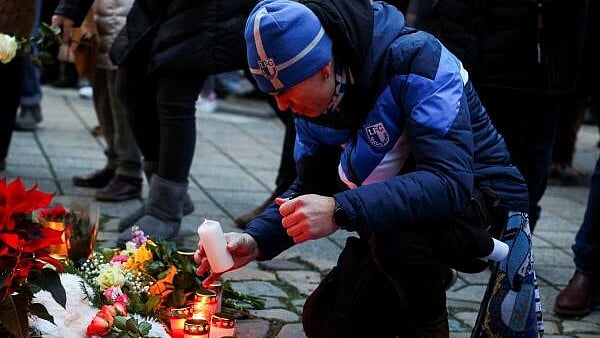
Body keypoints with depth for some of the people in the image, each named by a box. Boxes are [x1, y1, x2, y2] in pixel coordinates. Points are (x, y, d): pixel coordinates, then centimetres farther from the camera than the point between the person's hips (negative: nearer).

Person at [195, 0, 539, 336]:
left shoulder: (416, 60, -28)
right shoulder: (316, 98, -6)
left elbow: (451, 183, -37)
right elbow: (311, 187, 2)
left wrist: (340, 210, -46)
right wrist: (256, 240, -16)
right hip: (399, 217, 7)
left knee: (396, 232, -36)